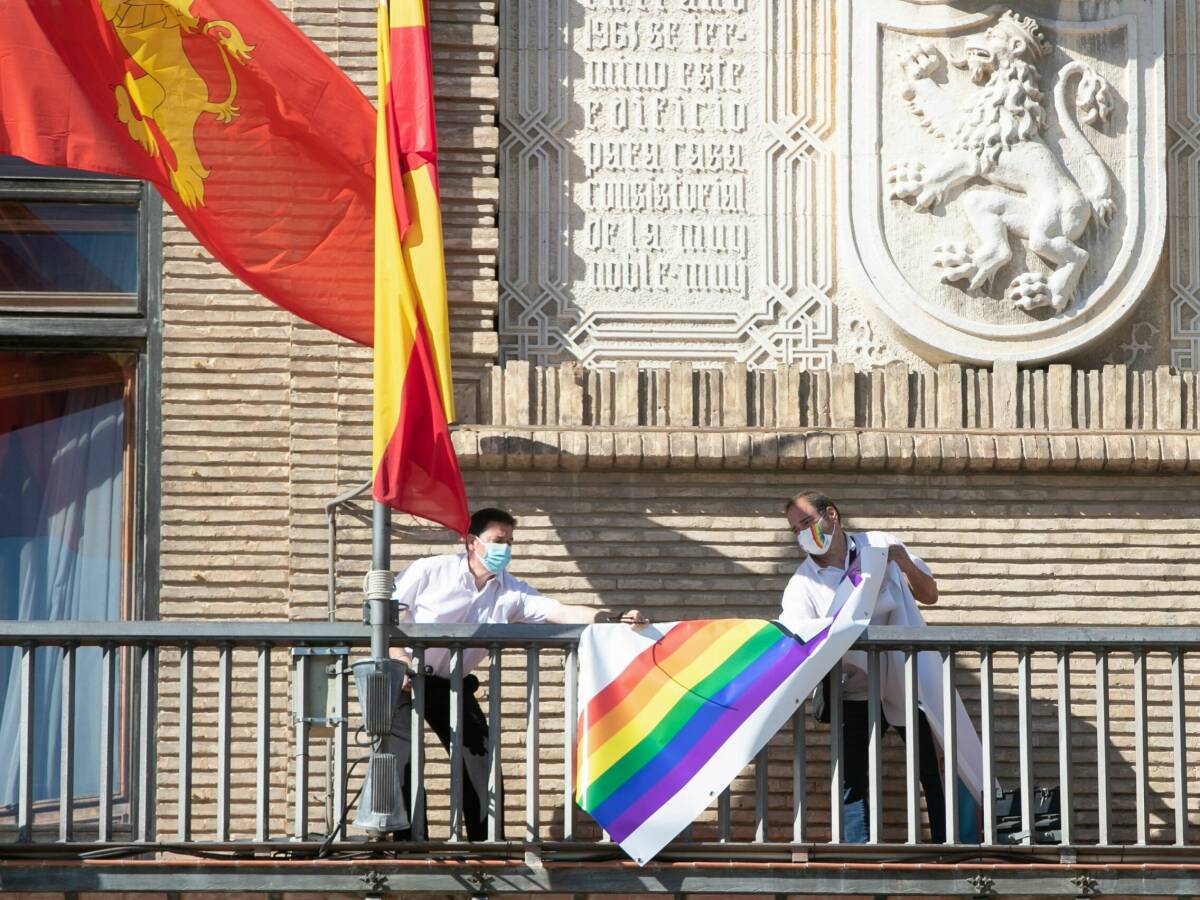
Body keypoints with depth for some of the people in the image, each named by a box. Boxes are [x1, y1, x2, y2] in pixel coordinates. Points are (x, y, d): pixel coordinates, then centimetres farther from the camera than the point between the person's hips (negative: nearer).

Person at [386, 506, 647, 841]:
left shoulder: (511, 593, -3)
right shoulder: (431, 571, -12)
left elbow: (561, 613, -14)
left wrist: (614, 618, -29)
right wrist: (399, 659, -23)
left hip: (453, 684, 4)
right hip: (406, 676, -4)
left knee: (479, 761, -1)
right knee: (401, 757, -12)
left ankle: (487, 842, 8)